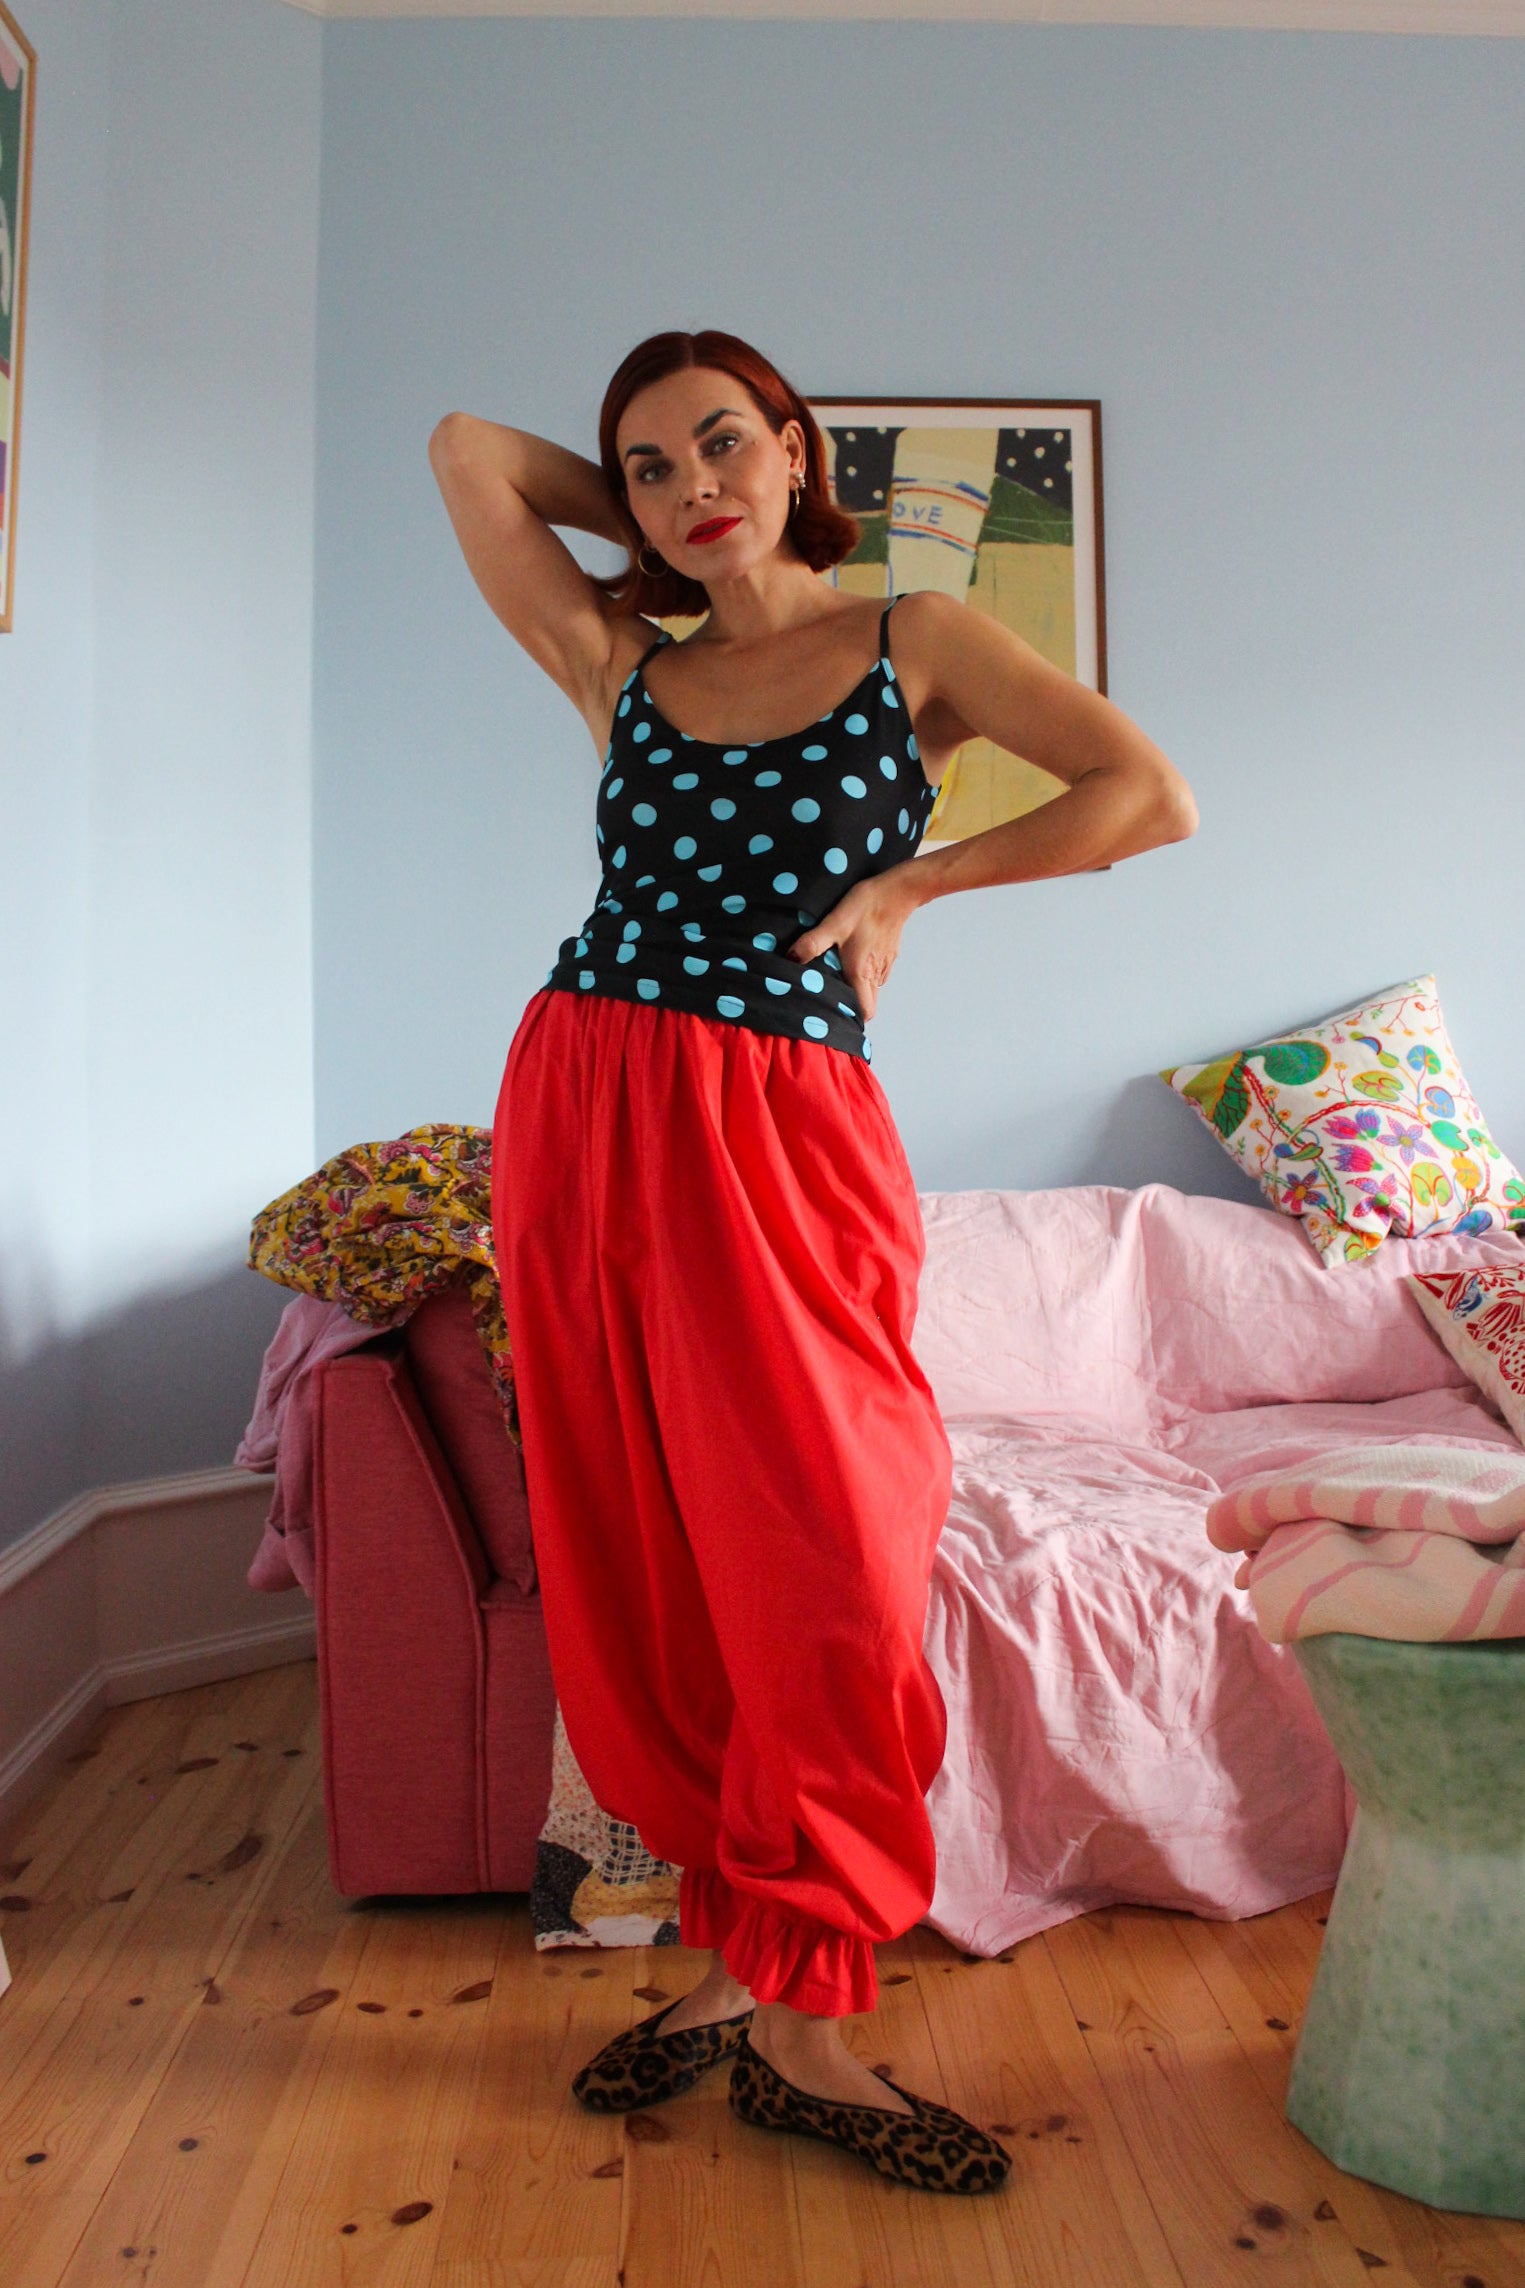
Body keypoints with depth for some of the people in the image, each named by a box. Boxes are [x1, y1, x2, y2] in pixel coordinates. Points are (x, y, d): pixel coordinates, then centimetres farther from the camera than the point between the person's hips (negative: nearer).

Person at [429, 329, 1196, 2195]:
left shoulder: (915, 640, 9)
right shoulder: (619, 671, 15)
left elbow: (1156, 798, 2)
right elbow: (468, 450, 20)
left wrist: (910, 881, -1)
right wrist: (635, 517, 25)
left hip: (786, 1131, -3)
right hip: (583, 1112, 3)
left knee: (817, 1562, -6)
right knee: (643, 1564, 6)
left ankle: (794, 2016, 11)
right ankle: (738, 1952, 24)